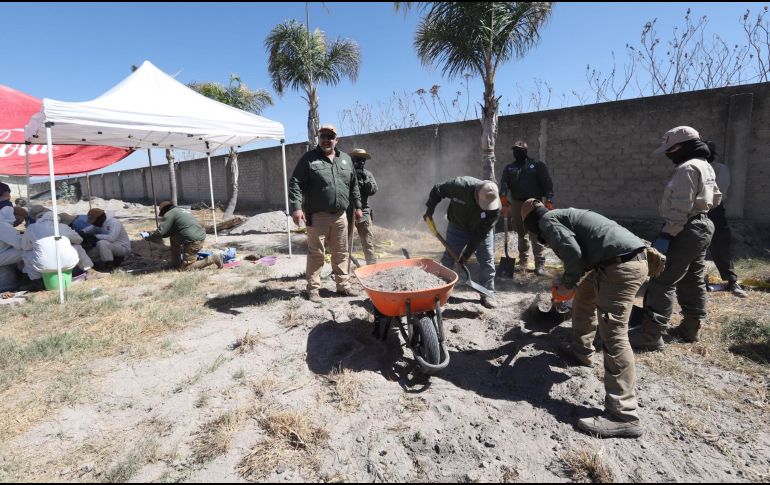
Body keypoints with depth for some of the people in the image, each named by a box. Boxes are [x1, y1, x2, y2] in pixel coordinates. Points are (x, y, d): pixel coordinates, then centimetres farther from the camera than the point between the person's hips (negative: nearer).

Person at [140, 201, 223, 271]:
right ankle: (175, 263, 26)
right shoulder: (182, 210, 24)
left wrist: (148, 237, 10)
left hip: (193, 242, -10)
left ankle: (212, 259, -9)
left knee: (184, 268, 0)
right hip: (200, 237, 10)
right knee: (173, 237, 25)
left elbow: (160, 232, -6)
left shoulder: (169, 214, -4)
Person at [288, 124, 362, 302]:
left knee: (341, 253, 11)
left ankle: (343, 285, 23)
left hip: (340, 216, 5)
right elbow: (295, 184, -7)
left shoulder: (346, 159, 13)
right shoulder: (308, 159, -2)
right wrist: (296, 207, -18)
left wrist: (357, 206, 17)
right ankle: (313, 288, 12)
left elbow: (354, 185, 19)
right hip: (317, 216, -4)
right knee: (316, 254, 2)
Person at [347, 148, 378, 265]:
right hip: (346, 213, -1)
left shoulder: (368, 174, 8)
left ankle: (372, 264, 10)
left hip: (363, 212, 1)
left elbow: (373, 190, -3)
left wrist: (365, 179, -17)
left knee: (368, 241, 2)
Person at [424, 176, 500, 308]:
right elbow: (437, 190, -17)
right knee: (448, 259, 2)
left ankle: (487, 294, 12)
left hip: (482, 232, 0)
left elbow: (481, 233, -25)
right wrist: (430, 209, -14)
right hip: (457, 227, 0)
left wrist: (467, 254, -23)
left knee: (487, 260, -3)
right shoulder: (461, 185, -36)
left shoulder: (495, 207, -32)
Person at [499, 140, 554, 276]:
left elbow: (547, 183, -1)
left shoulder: (537, 165, 6)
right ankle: (523, 261, 21)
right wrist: (504, 198, -22)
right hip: (516, 204, 3)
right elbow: (504, 183, -4)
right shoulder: (509, 168, 13)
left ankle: (540, 264, -6)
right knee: (521, 234, 11)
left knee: (536, 235, -8)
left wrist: (549, 200, -13)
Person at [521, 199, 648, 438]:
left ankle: (623, 416, -12)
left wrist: (566, 286, 0)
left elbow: (573, 254, -16)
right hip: (634, 257, 11)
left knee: (613, 334, -13)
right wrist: (567, 284, 48)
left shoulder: (548, 220, -1)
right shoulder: (563, 215, 28)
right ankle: (580, 350, 43)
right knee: (584, 293, 28)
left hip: (622, 264, -10)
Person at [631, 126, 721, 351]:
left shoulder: (687, 168, -17)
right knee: (693, 282, 17)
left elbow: (680, 208, -24)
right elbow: (716, 197, 26)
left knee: (663, 281, -11)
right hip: (702, 227, 11)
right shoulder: (706, 166, 16)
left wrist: (666, 234, -24)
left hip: (686, 232, -11)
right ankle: (691, 328, 26)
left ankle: (650, 334, -11)